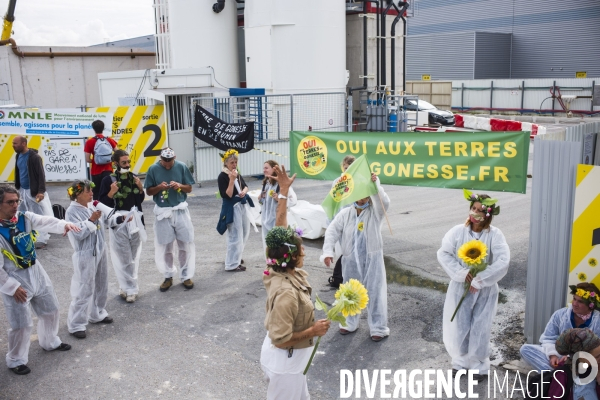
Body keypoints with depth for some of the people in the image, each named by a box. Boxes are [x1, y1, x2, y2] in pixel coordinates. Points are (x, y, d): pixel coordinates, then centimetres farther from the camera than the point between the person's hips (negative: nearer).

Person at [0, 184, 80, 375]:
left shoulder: (25, 217, -5)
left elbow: (45, 222, -22)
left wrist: (63, 224, -44)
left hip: (36, 273, 6)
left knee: (50, 310, 21)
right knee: (22, 324, 1)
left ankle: (50, 342, 46)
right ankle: (16, 361, 24)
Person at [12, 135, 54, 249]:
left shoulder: (34, 157, -16)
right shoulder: (19, 156, 7)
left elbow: (41, 175, -18)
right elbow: (17, 173, 18)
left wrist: (41, 191, -23)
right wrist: (16, 188, 18)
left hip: (34, 191, -8)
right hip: (22, 190, 8)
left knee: (41, 215, -4)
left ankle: (41, 240, 0)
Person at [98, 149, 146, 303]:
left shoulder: (133, 177, 5)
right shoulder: (108, 180, -8)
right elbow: (102, 203, -7)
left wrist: (141, 188, -5)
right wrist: (111, 193, -22)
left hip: (134, 220, 5)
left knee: (133, 256, 11)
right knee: (124, 258, -4)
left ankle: (126, 287, 23)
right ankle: (130, 289, 6)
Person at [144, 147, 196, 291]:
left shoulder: (181, 167, -2)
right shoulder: (153, 169, -4)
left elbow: (189, 188, 3)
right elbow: (148, 191, 1)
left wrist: (180, 186, -17)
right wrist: (159, 187, -18)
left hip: (180, 211, 0)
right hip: (162, 212, 0)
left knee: (186, 245, 4)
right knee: (164, 247, 7)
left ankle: (186, 276, 17)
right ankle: (168, 276, 22)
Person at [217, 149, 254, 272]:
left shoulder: (237, 173, 8)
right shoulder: (222, 176, -17)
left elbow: (245, 186, 15)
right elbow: (227, 195, -23)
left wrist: (244, 192, -8)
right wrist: (232, 180, -29)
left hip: (242, 205, 9)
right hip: (232, 208, -9)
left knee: (244, 233, 20)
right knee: (235, 236, -6)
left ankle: (235, 257, 36)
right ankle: (232, 264, 4)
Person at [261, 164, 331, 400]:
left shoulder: (279, 269, -9)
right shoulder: (286, 292, -34)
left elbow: (280, 228, -3)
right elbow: (280, 339, -30)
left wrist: (284, 191, -1)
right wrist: (313, 331, -19)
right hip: (286, 362, -9)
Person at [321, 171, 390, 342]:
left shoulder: (375, 212, -3)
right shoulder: (345, 213, 3)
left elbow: (384, 202, -25)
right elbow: (332, 231, -1)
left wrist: (376, 185, -34)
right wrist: (328, 252, -11)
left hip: (372, 259, -3)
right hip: (351, 260, 3)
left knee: (375, 292, 1)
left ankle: (379, 328, 11)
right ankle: (349, 323, 32)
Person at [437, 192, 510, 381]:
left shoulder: (495, 235, -11)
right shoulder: (458, 231, -6)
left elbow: (503, 262, -19)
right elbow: (443, 254, -8)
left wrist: (479, 280, -20)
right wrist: (462, 273, -18)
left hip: (485, 290, -1)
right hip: (460, 287, 2)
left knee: (480, 329, 6)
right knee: (458, 327, 8)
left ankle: (479, 366, 26)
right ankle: (460, 361, 31)